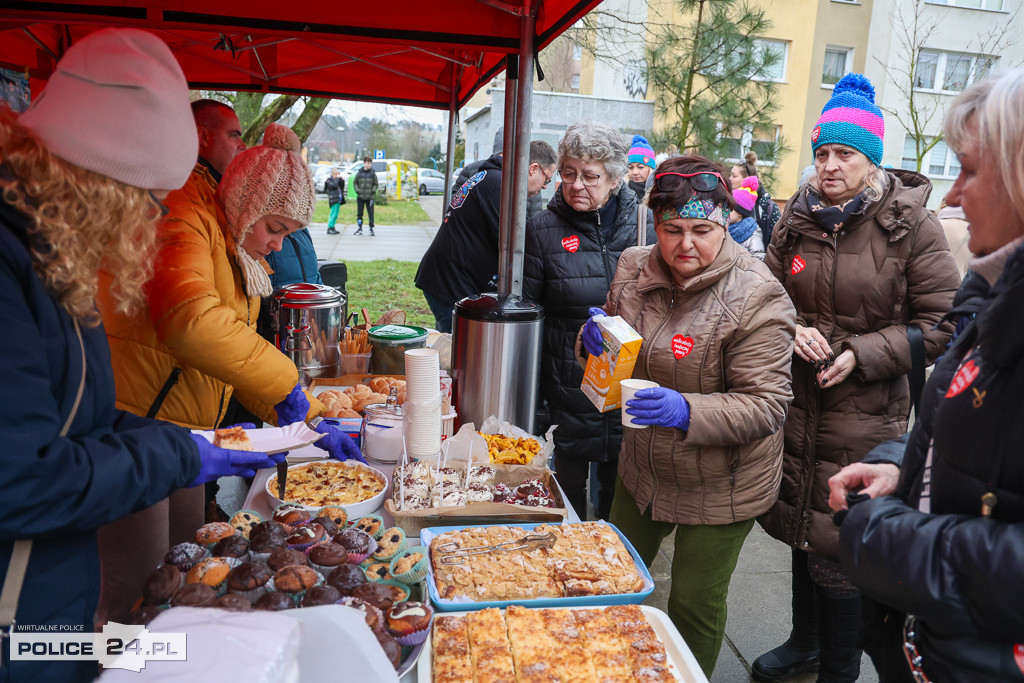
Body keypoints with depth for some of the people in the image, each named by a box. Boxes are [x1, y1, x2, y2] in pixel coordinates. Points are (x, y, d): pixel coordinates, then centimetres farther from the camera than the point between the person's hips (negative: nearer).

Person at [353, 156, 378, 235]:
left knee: (371, 213, -3)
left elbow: (375, 184, 10)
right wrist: (357, 190, -2)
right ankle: (359, 228, 17)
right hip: (360, 197, 1)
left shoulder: (373, 174, 2)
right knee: (359, 213, 7)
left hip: (369, 197, -1)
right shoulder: (359, 173, 3)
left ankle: (371, 229, 3)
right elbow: (354, 182, 11)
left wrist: (373, 191, -6)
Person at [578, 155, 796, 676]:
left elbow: (765, 405, -23)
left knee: (694, 604, 10)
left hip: (720, 486, -6)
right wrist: (596, 338, -13)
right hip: (642, 467, 6)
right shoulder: (633, 269, -5)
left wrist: (686, 410, -39)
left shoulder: (756, 299, -22)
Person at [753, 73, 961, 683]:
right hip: (797, 403, 5)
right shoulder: (799, 218, 4)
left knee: (841, 541, 3)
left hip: (866, 414, -5)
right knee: (800, 524, 18)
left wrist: (862, 354, -17)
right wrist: (790, 329, -7)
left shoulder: (911, 225, -9)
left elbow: (941, 324, -8)